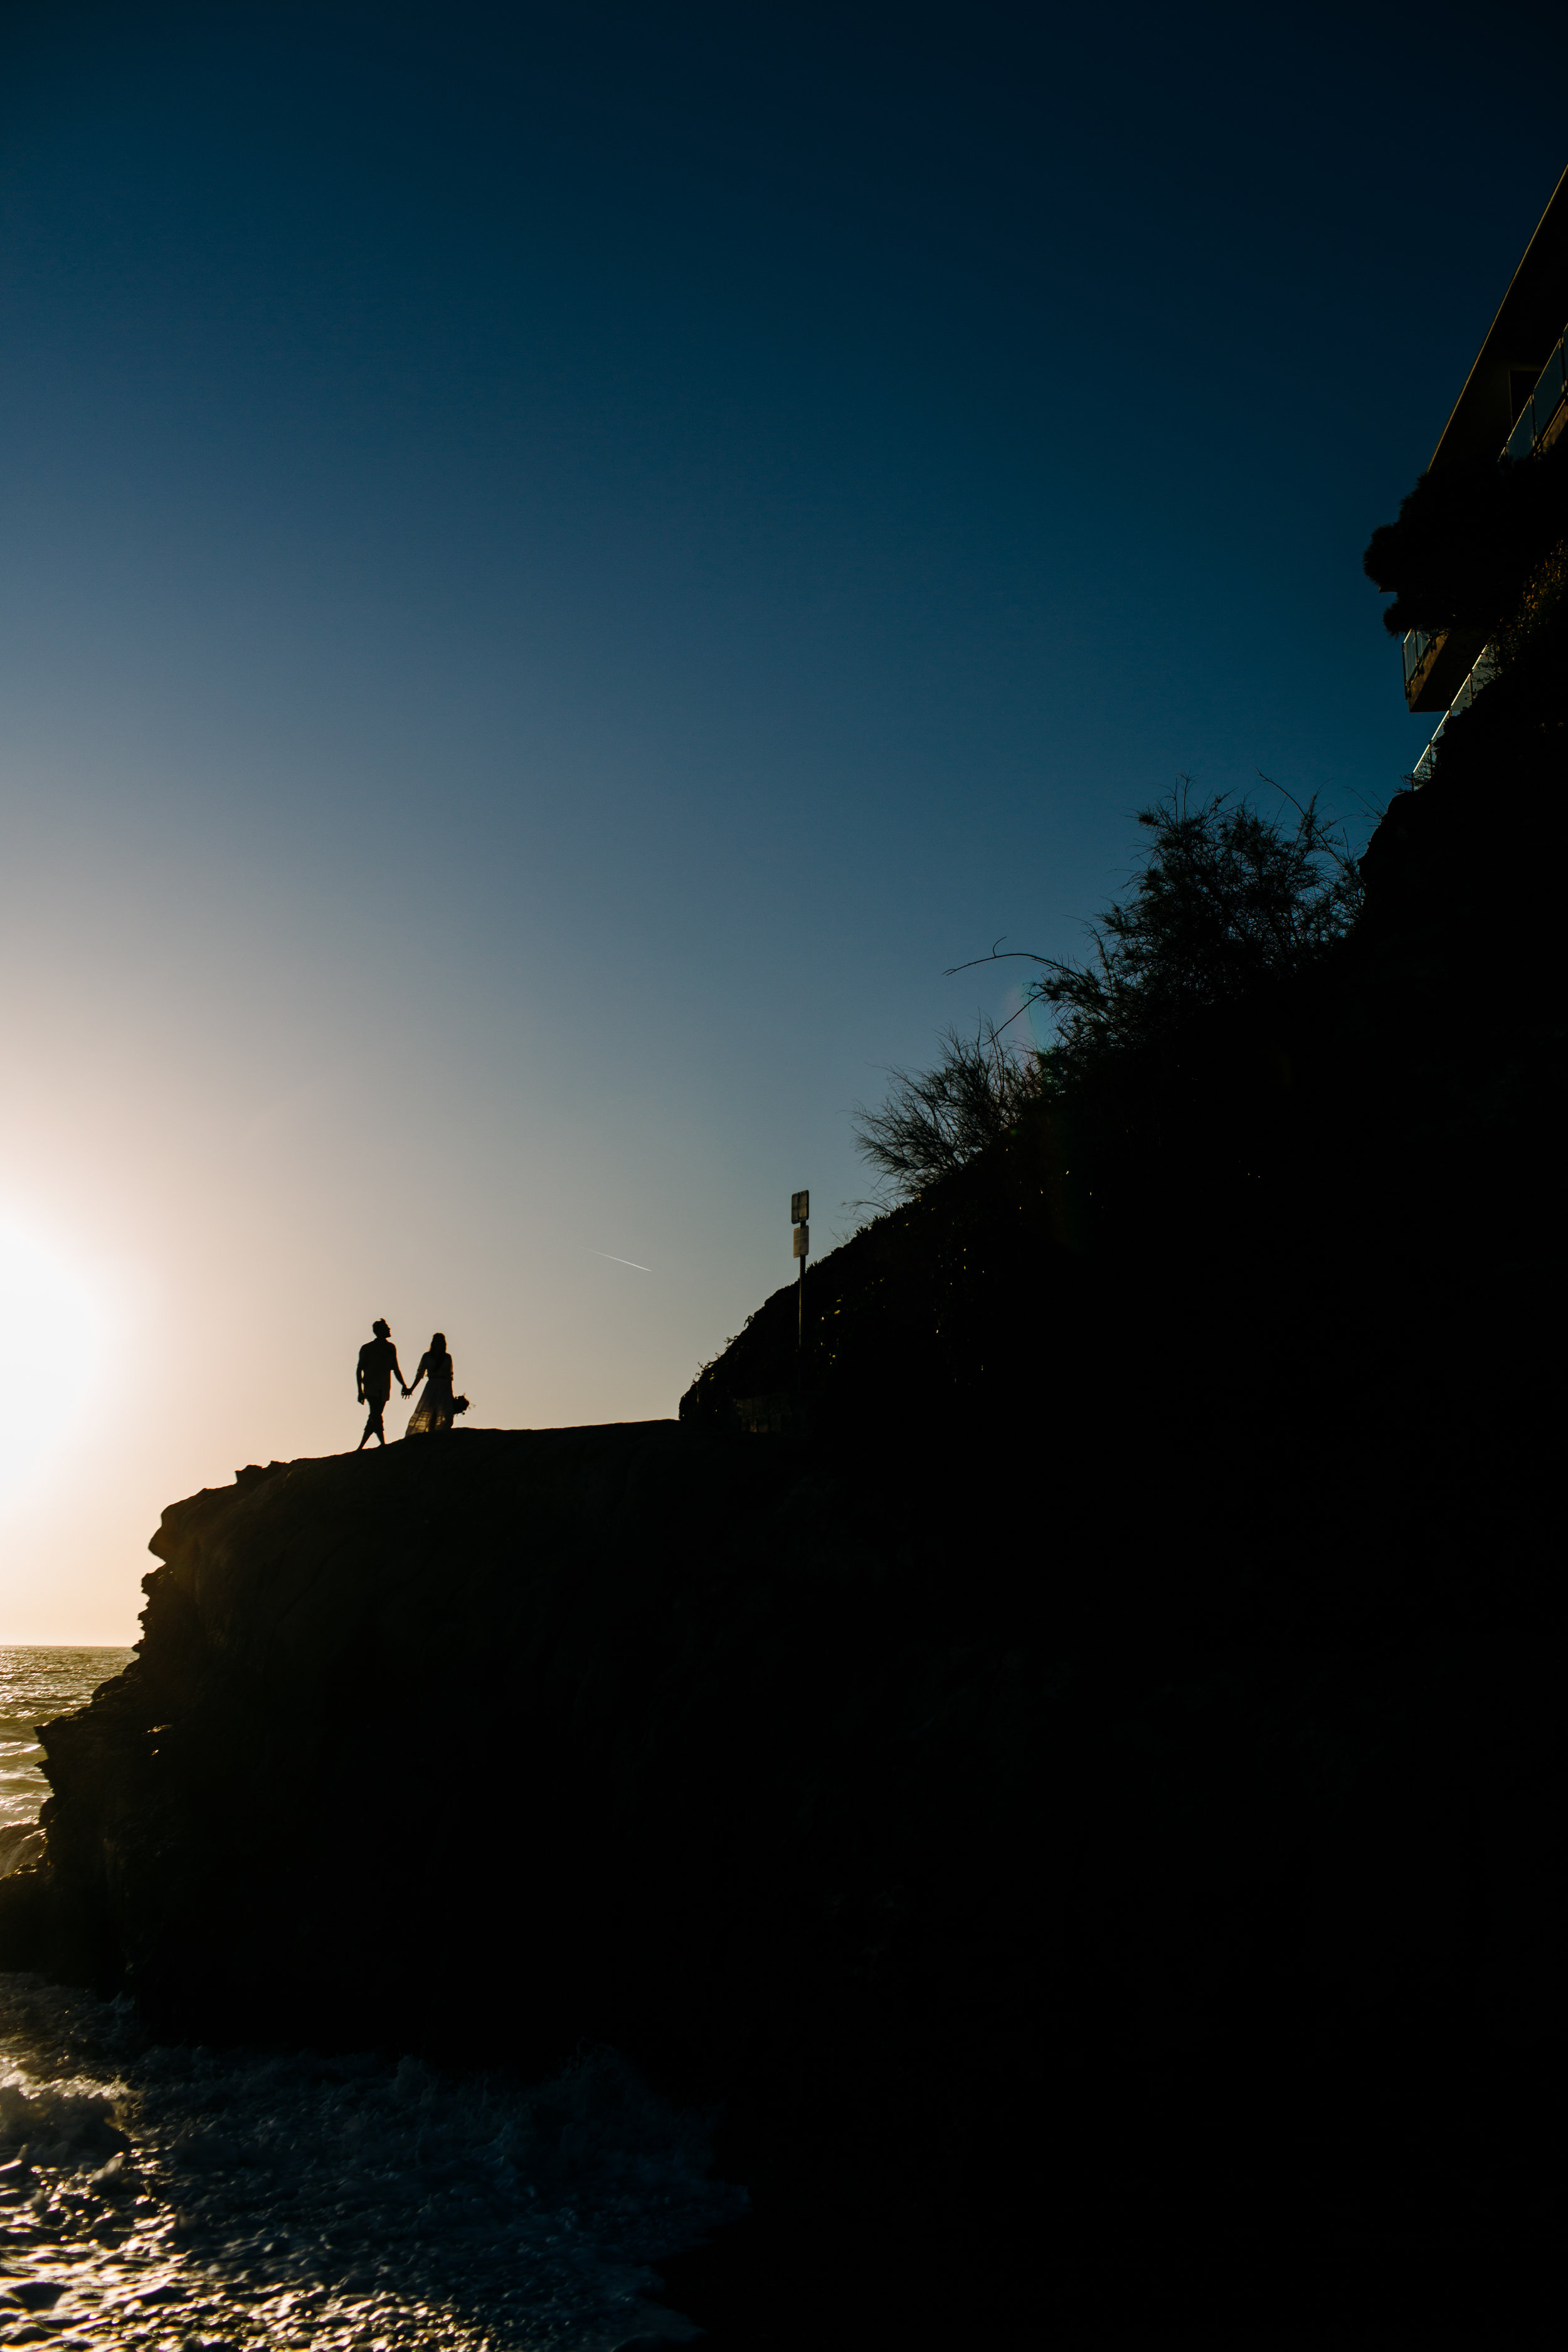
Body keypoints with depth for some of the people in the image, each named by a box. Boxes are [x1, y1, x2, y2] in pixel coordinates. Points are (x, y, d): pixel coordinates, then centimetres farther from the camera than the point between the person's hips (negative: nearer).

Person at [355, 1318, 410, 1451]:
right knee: (376, 1418, -16)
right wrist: (360, 1391, -7)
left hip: (384, 1390, 5)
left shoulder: (391, 1348, 14)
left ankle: (360, 1448, 11)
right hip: (371, 1389, -5)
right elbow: (359, 1370, 0)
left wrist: (404, 1386, 11)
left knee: (374, 1419, 5)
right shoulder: (367, 1348, 0)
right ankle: (383, 1445, -20)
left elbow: (395, 1369, 19)